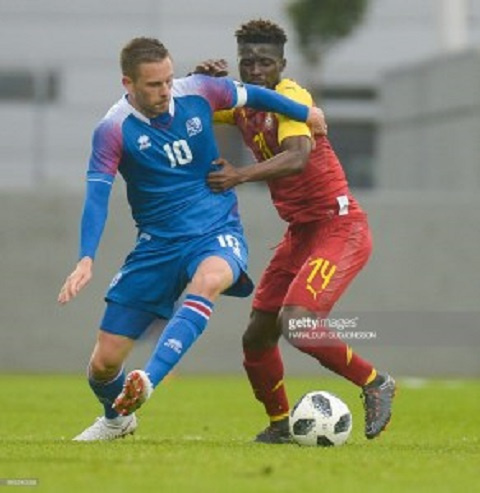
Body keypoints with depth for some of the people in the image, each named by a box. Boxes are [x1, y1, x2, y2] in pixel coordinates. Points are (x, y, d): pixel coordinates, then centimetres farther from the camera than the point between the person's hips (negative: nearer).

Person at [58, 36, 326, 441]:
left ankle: (148, 382, -48)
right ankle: (116, 420, 35)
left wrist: (304, 113, 27)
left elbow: (250, 95, 13)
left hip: (218, 230, 0)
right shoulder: (114, 130, -13)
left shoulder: (197, 92, -6)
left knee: (208, 280, -40)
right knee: (105, 359, 0)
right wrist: (86, 260, -33)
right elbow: (97, 196, -19)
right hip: (157, 243, 0)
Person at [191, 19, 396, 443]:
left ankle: (375, 383, -6)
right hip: (300, 232, 9)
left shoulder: (290, 96, -16)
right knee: (257, 337, 8)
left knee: (296, 321, -25)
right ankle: (279, 425, 26)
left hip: (340, 228, -9)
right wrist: (203, 78, -3)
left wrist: (240, 176, -40)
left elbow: (297, 158, -32)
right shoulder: (241, 105, 8)